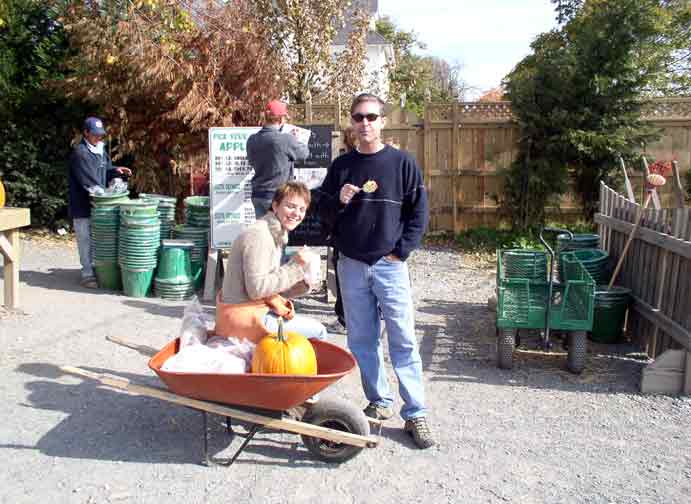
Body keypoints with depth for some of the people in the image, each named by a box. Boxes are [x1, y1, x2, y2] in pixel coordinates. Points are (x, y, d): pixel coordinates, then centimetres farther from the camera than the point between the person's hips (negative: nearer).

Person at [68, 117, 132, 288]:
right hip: (83, 205, -8)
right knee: (86, 241, -2)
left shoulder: (101, 150, 12)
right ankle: (87, 274, 5)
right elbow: (88, 179, -21)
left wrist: (116, 170, 3)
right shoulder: (79, 152, -13)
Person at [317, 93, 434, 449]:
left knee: (404, 341, -2)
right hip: (351, 265, 3)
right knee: (361, 340, 9)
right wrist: (339, 201, -10)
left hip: (390, 264, -3)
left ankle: (415, 414, 7)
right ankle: (379, 402, 24)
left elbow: (419, 212, 2)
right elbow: (324, 215, 11)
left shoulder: (402, 163, 1)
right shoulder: (341, 166, 8)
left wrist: (402, 251, -7)